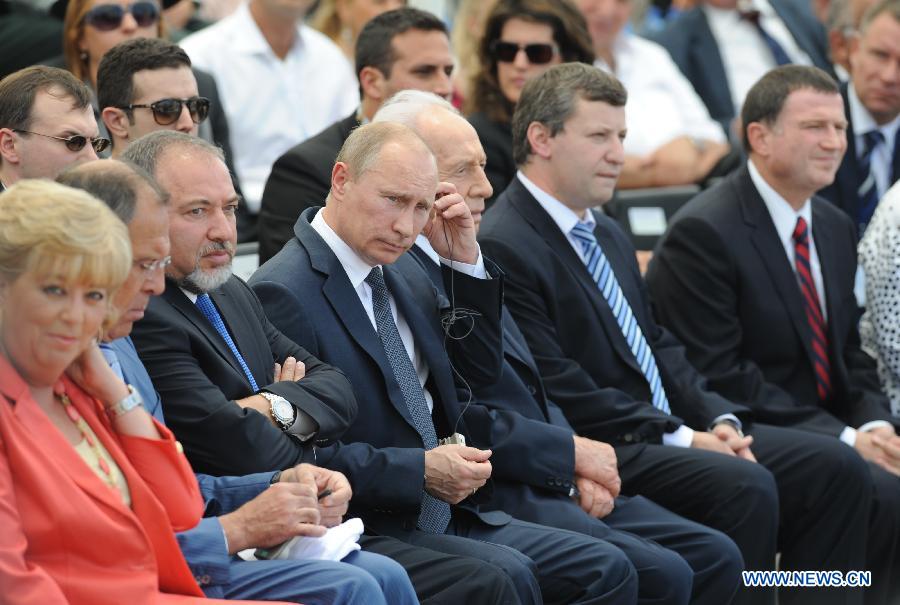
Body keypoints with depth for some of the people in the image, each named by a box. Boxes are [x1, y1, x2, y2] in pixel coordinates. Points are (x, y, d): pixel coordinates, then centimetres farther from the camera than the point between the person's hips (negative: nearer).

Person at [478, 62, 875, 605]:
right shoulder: (503, 248, -13)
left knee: (834, 468, -4)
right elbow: (558, 391, -18)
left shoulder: (609, 235, 19)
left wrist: (719, 419, 0)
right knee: (744, 485, -30)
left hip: (669, 430, 9)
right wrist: (681, 438, -16)